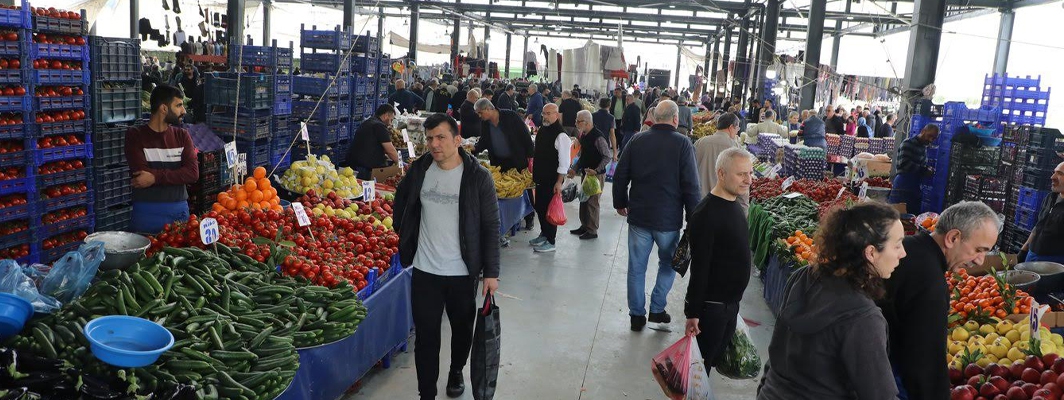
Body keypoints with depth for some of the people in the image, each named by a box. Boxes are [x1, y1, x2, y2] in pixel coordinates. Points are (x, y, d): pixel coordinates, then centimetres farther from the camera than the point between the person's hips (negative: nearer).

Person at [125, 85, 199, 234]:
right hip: (147, 213, -3)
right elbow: (141, 174, -15)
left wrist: (156, 177, -17)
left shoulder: (182, 136, 8)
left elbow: (193, 173, -6)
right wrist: (178, 174, -10)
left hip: (180, 210, 3)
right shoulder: (135, 135, -1)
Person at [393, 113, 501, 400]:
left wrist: (491, 272, -10)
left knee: (462, 328, 18)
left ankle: (456, 371, 45)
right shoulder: (420, 169, -2)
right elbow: (402, 201, 18)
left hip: (463, 272, -2)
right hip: (425, 270, 2)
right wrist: (404, 235, 15)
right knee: (426, 335, 5)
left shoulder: (478, 177, -13)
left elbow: (491, 226, -9)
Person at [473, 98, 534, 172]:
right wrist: (474, 149, -7)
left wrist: (530, 156, -10)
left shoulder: (510, 116, -13)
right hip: (497, 163, 4)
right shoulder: (484, 123, 1)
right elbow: (483, 141, 13)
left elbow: (526, 136, -9)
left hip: (518, 161, -4)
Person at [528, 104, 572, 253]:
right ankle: (544, 234, 35)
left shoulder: (561, 136, -18)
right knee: (539, 207, 18)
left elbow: (564, 161, -19)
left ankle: (551, 241, 13)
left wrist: (559, 182, -20)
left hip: (552, 180, -8)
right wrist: (534, 174, 19)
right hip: (540, 178, 8)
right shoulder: (542, 130, 8)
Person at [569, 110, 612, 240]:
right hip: (586, 173, 9)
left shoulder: (598, 137, -21)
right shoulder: (584, 135, 7)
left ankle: (592, 231, 9)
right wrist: (575, 170, 12)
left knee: (592, 202, -2)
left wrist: (596, 171, -26)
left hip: (596, 175, -9)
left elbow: (608, 157, -21)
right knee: (583, 200, 15)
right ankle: (584, 226, 29)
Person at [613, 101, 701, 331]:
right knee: (668, 264, 19)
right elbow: (691, 185, -11)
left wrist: (620, 203, 18)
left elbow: (620, 176, 4)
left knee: (637, 267, 10)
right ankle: (657, 309, 18)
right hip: (668, 218, -2)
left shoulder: (637, 140, 0)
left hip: (638, 216, 2)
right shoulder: (682, 144, -9)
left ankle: (637, 315, 16)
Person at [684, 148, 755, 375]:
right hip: (710, 305, -9)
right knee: (700, 364, 3)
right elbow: (699, 269, -23)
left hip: (730, 303, 9)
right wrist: (693, 312, -21)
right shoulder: (707, 214, -23)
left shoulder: (734, 205, 7)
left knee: (716, 356, 20)